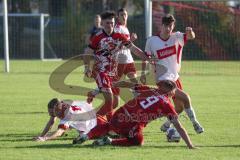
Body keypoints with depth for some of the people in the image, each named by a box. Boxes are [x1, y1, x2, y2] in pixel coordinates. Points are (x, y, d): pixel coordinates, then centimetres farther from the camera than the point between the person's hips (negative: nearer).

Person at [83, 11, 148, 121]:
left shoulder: (119, 37, 3)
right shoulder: (98, 37, -9)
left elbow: (133, 49, 4)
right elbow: (87, 53, -3)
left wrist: (147, 58, -6)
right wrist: (87, 68, -17)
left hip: (113, 73, 6)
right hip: (100, 71, -6)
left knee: (114, 103, 8)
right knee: (109, 99, -21)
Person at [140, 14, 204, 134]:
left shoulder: (176, 37, -4)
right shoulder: (151, 41, -8)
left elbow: (191, 37, -20)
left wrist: (190, 32, -42)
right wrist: (143, 72, -5)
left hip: (175, 78, 5)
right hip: (162, 80, -5)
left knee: (180, 107, 14)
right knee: (185, 98, -19)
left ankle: (166, 125, 36)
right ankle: (194, 123, -5)